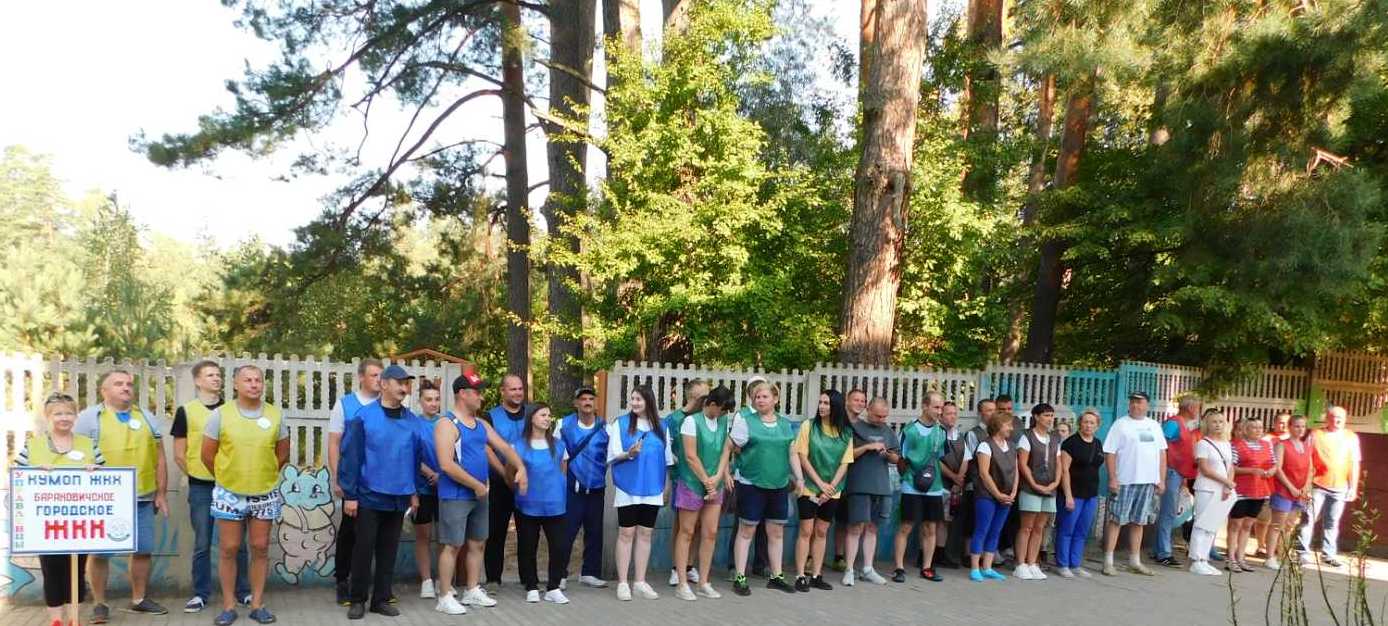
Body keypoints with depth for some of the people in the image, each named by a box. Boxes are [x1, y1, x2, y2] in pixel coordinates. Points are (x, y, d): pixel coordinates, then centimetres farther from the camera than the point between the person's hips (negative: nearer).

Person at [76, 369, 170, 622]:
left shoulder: (147, 418, 13)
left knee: (142, 550, 8)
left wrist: (161, 494, 10)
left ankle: (138, 600, 21)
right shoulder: (89, 418, 0)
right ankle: (99, 603, 15)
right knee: (99, 552, 1)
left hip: (142, 499, 4)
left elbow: (159, 459, 14)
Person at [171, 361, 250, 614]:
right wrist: (196, 475, 2)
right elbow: (179, 455, 2)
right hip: (201, 487, -1)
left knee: (237, 542, 6)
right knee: (202, 544, 5)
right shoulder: (186, 411, 0)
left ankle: (244, 591, 16)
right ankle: (201, 594, 16)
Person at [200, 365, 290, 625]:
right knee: (229, 549, 4)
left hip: (265, 494, 1)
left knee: (260, 549, 7)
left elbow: (282, 455, 10)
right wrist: (226, 478, 11)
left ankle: (257, 604, 16)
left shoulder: (276, 415, -1)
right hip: (229, 494, -1)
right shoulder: (220, 415, -6)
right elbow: (207, 455, 1)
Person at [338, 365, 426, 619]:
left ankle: (381, 599, 20)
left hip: (399, 497, 4)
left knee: (388, 550, 10)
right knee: (364, 548, 4)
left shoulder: (411, 419, 5)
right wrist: (349, 494, -11)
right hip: (369, 496, -4)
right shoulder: (364, 416, -9)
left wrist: (414, 491, 11)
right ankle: (358, 600, 17)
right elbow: (350, 457, -9)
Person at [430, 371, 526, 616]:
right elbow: (447, 465, -22)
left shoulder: (481, 424, 11)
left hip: (480, 495, 8)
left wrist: (520, 468, -3)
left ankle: (472, 591, 25)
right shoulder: (446, 424, -14)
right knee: (452, 545, -2)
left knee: (477, 543, 14)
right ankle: (445, 597, 7)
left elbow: (504, 447, 14)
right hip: (455, 496, -8)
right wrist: (477, 485, -17)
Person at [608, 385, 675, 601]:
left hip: (652, 488, 3)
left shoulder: (661, 427, 8)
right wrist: (629, 453, -23)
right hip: (628, 487, -3)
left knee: (645, 534, 7)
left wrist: (666, 487, 11)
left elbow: (667, 458, 14)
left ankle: (640, 581, 15)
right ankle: (623, 582, 6)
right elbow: (613, 456, -3)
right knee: (626, 533, 0)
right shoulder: (620, 423, -1)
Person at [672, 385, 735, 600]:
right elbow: (691, 456, -13)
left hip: (714, 485, 6)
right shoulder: (691, 421, -11)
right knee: (686, 533, 2)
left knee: (711, 533, 6)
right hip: (692, 484, -5)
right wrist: (706, 481, -12)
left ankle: (703, 583, 15)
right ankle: (682, 584, 6)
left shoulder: (724, 422, 7)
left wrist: (718, 478, -9)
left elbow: (726, 450, 4)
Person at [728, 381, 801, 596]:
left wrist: (799, 477, 4)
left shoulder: (785, 424, 10)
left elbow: (792, 453, 11)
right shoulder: (745, 421, -4)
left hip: (778, 485, 5)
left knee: (776, 533, 12)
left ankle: (776, 576, 23)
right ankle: (740, 578, 8)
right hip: (751, 484, -5)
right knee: (746, 531, 2)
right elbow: (733, 447, -7)